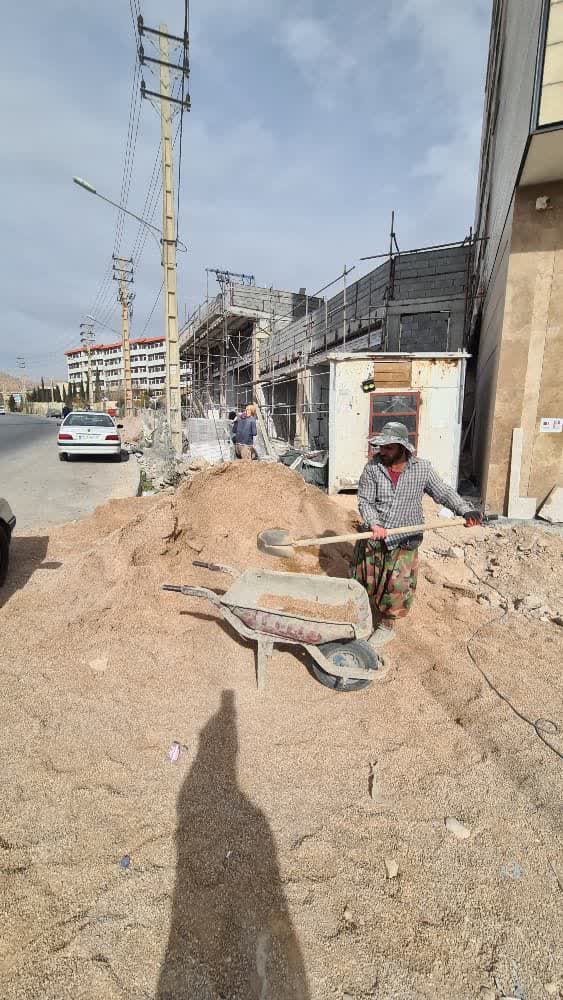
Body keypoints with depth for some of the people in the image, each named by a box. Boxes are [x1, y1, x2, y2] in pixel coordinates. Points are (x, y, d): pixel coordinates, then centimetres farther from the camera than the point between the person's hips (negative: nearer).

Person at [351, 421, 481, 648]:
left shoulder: (421, 468, -6)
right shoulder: (373, 467, -8)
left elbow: (443, 492, -1)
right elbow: (364, 501, -10)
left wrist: (466, 510, -16)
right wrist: (374, 524, -26)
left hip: (404, 541, -1)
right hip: (373, 536, 1)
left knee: (397, 585, 0)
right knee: (366, 581, 12)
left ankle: (386, 626, 25)